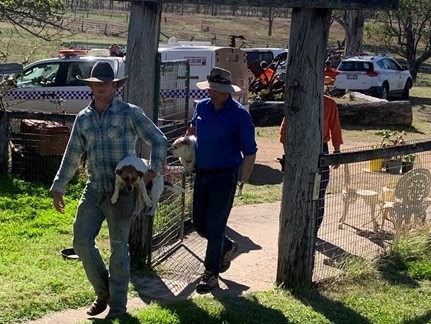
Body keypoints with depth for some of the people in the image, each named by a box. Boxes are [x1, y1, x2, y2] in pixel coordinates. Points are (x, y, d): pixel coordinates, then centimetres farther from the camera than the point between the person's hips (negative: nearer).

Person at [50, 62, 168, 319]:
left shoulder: (130, 113, -5)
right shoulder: (83, 118, 9)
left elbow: (159, 140, -5)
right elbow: (72, 156, 15)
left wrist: (154, 169, -20)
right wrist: (58, 187, 14)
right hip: (94, 189, 5)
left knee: (119, 246, 2)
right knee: (82, 241, 3)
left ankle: (118, 304, 15)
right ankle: (103, 292, 24)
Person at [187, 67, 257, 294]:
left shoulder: (239, 114, -12)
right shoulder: (202, 107, 4)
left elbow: (250, 152, -11)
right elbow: (192, 128, 28)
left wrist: (243, 182, -14)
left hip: (224, 176, -6)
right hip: (202, 173, 6)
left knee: (215, 225, -3)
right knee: (199, 223, 12)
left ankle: (211, 274, 9)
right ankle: (227, 247, 38)